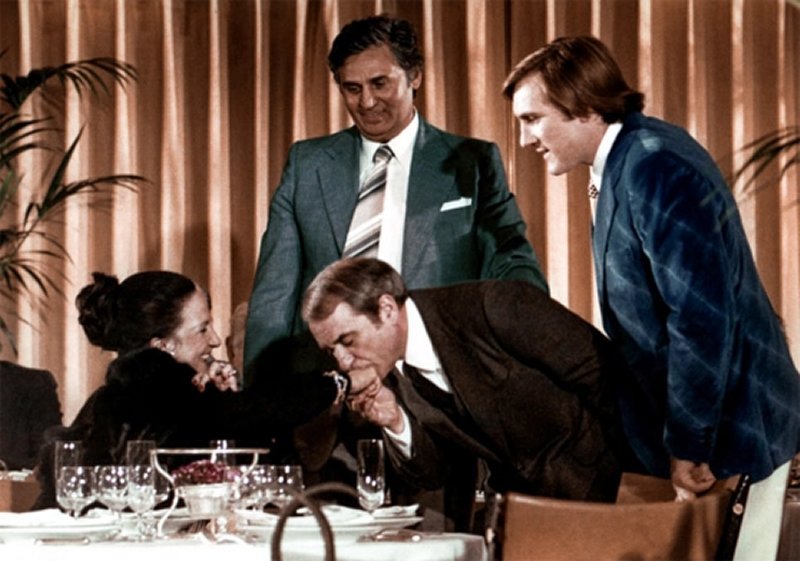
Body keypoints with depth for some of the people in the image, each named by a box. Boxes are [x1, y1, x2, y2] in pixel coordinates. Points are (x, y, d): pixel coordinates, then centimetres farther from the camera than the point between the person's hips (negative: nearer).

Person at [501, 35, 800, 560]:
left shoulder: (656, 168, -21)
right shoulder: (630, 159, 10)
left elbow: (702, 317, -26)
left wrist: (688, 445, -19)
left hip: (727, 429, -10)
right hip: (684, 423, 10)